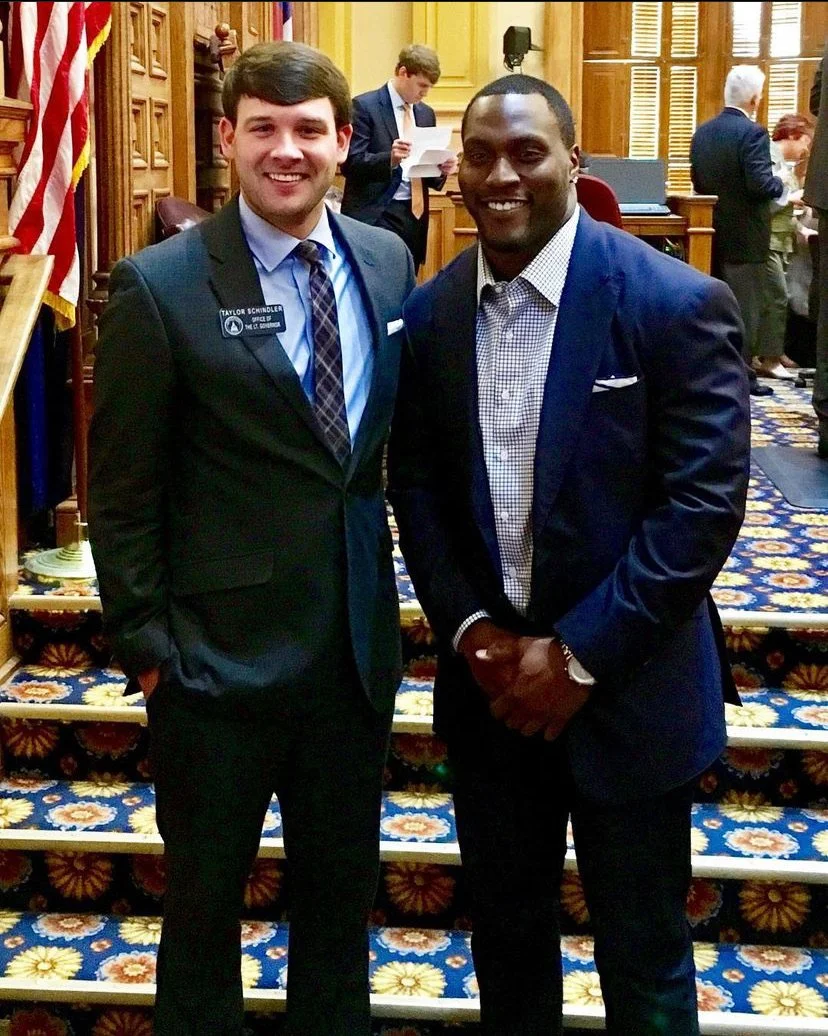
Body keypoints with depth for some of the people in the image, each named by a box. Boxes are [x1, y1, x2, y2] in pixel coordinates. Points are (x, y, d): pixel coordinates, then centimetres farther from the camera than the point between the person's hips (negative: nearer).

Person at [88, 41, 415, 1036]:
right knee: (205, 893, 15)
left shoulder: (386, 262, 2)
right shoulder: (160, 285, -13)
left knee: (343, 889, 20)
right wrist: (146, 646, -7)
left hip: (357, 645, 4)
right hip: (220, 654, -4)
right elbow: (121, 493, -8)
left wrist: (388, 584, 7)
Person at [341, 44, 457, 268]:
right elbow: (351, 163, -12)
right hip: (376, 216, -6)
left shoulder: (426, 113, 16)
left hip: (415, 215, 6)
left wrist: (441, 169, -3)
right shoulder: (364, 106, -4)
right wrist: (389, 159, -27)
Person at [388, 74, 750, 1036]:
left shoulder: (677, 303, -13)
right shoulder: (430, 312, 1)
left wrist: (580, 655, -17)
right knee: (504, 924, 20)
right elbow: (415, 486, 6)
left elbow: (704, 502, -15)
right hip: (487, 680, 4)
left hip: (627, 688, -3)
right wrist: (471, 629, -7)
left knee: (642, 955, 12)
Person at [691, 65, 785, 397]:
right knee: (746, 306, -1)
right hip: (746, 236, -7)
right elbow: (761, 184, -22)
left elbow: (697, 183, 10)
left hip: (713, 232, 7)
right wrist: (780, 186, -3)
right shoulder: (752, 133, -16)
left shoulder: (702, 132, 6)